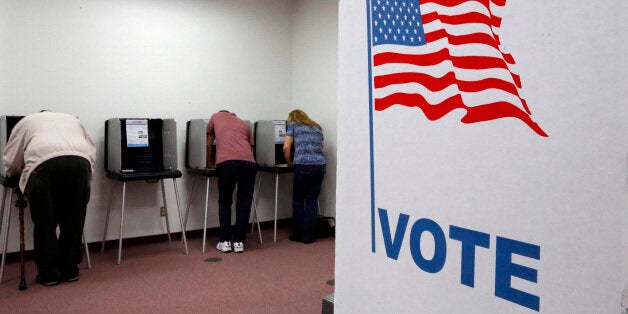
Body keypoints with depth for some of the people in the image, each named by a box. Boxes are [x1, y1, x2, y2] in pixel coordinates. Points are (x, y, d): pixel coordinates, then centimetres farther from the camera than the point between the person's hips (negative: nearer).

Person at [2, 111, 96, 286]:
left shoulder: (26, 122, 31)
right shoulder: (72, 120, 38)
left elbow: (10, 162, 28)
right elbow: (92, 153, 31)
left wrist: (23, 171, 48)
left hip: (44, 163, -2)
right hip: (80, 161, 3)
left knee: (45, 222, 9)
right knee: (73, 221, 13)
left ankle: (48, 273, 14)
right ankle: (70, 270, 20)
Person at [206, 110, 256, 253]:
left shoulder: (215, 117, 28)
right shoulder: (245, 124, 31)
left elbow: (209, 144, 33)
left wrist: (210, 164, 46)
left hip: (226, 163, -1)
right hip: (248, 163, 2)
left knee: (225, 202, 14)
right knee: (244, 203, 12)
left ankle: (225, 241, 14)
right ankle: (239, 241, 13)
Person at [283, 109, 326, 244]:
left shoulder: (293, 125, 13)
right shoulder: (317, 127, 26)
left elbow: (286, 147, 4)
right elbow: (322, 147, 19)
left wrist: (289, 163, 17)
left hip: (304, 166, -4)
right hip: (320, 165, 4)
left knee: (298, 201, 10)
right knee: (312, 201, 10)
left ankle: (298, 235, 16)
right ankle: (309, 236, 11)